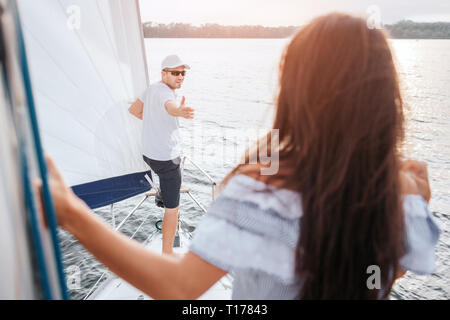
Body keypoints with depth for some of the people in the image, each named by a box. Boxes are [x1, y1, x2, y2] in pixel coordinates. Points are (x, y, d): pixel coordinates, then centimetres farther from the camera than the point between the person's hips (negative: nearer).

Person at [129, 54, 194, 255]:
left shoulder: (151, 88, 6)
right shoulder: (165, 93, -22)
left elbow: (134, 110, 20)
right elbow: (170, 107, -48)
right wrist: (180, 111, -70)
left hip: (149, 153, 9)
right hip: (166, 159, -9)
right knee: (172, 209, 1)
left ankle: (161, 195, 65)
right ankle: (167, 253, 9)